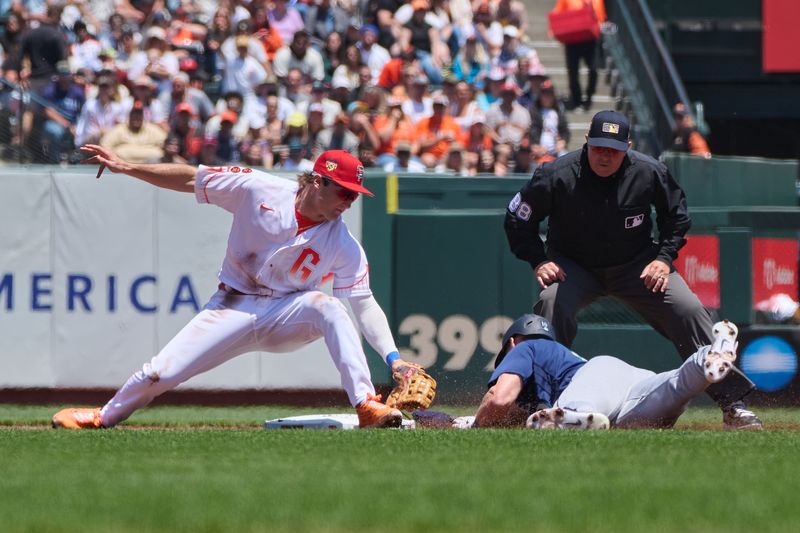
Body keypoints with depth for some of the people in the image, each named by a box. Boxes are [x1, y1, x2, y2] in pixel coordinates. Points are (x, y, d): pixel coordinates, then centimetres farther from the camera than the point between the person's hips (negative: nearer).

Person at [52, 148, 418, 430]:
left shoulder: (344, 246, -11)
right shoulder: (258, 190, -12)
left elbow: (365, 305, -14)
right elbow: (191, 179, -5)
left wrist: (392, 357, -29)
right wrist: (125, 167, -11)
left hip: (287, 315, 0)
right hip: (234, 309, 0)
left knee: (328, 307, -33)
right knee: (161, 373, -9)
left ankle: (367, 406, -35)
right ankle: (103, 417, 20)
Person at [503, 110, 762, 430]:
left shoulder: (649, 173, -16)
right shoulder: (556, 176, -22)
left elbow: (677, 215, 3)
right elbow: (518, 218, -7)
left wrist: (665, 257, -9)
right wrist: (538, 261, -17)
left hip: (638, 264, 1)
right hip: (574, 267, -1)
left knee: (689, 310, -13)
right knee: (551, 305, -32)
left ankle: (731, 403, -5)